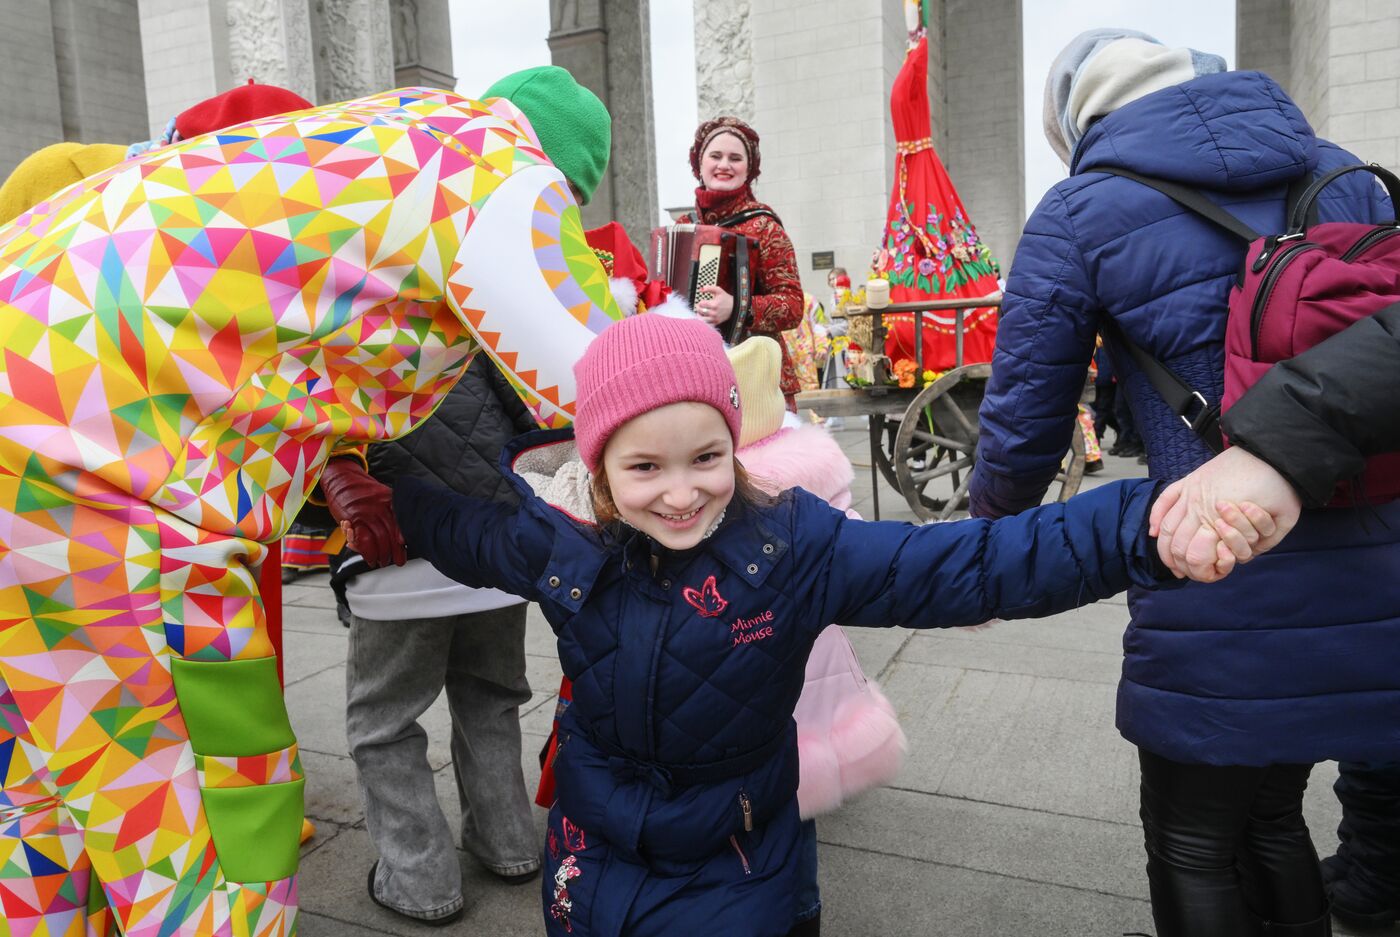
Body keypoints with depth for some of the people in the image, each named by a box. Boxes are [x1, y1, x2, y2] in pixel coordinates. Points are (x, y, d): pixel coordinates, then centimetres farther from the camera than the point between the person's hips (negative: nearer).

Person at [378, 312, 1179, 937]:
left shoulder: (795, 546, -22)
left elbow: (972, 566, -27)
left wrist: (1142, 528, -37)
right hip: (594, 864, 3)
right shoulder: (555, 542, -15)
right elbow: (446, 523, 7)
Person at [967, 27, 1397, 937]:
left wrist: (991, 521, 20)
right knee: (1273, 814, 27)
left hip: (1222, 608, -5)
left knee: (1194, 847, 18)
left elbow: (1025, 424, 0)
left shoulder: (1078, 216, -3)